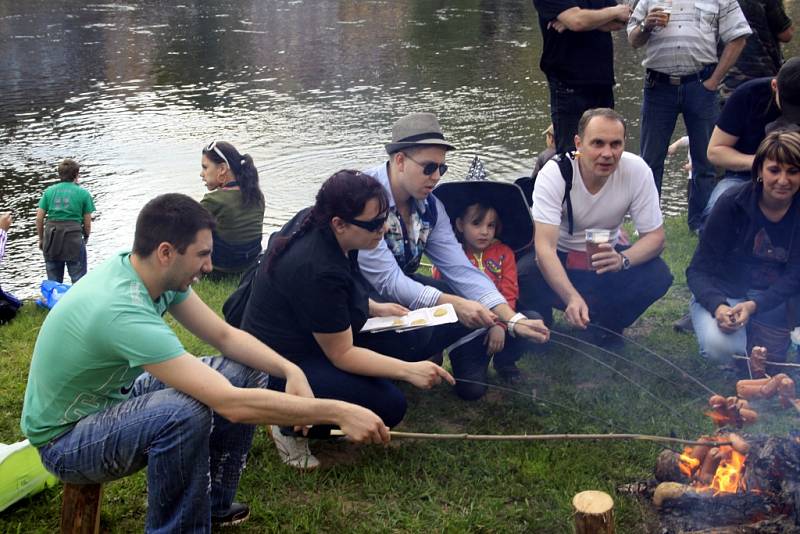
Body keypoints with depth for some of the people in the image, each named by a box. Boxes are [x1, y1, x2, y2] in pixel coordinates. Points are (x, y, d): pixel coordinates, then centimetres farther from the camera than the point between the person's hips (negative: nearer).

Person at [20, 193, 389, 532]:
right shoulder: (123, 312, -37)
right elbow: (232, 404, -40)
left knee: (247, 373, -1)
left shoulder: (150, 272, -11)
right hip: (65, 438, -9)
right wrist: (337, 412, -36)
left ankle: (212, 504, 12)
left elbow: (224, 335, -1)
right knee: (184, 412, -37)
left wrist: (291, 371, -18)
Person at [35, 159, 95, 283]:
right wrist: (86, 237, 22)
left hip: (51, 238, 3)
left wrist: (41, 239, 17)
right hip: (74, 237, -3)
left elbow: (39, 218, 5)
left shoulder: (49, 191, 7)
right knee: (79, 280, 3)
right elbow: (87, 222, 3)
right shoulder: (83, 193, 1)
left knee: (53, 282, 13)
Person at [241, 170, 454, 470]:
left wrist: (375, 308, 5)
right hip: (279, 372, -10)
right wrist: (408, 371, -27)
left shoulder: (319, 229, -4)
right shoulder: (317, 271, -32)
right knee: (388, 406, -21)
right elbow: (342, 354, -24)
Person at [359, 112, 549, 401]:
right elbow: (387, 280, -30)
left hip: (401, 286, 7)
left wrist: (513, 319, -20)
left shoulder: (430, 206, -3)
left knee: (475, 307, -12)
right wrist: (453, 304, -37)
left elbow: (459, 268, -8)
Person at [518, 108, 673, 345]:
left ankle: (608, 326, 3)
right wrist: (572, 298, -49)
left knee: (659, 276, -25)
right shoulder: (554, 173, -26)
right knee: (523, 275, -34)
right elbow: (544, 246, -34)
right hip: (558, 259, -2)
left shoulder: (637, 170, -20)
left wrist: (622, 259, -36)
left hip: (606, 257, 2)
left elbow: (654, 236, -13)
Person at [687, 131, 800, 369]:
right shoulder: (733, 203, -14)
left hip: (774, 298, 3)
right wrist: (717, 306, -35)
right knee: (719, 346, -31)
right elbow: (699, 270, -14)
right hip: (723, 294, -3)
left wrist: (754, 305, -32)